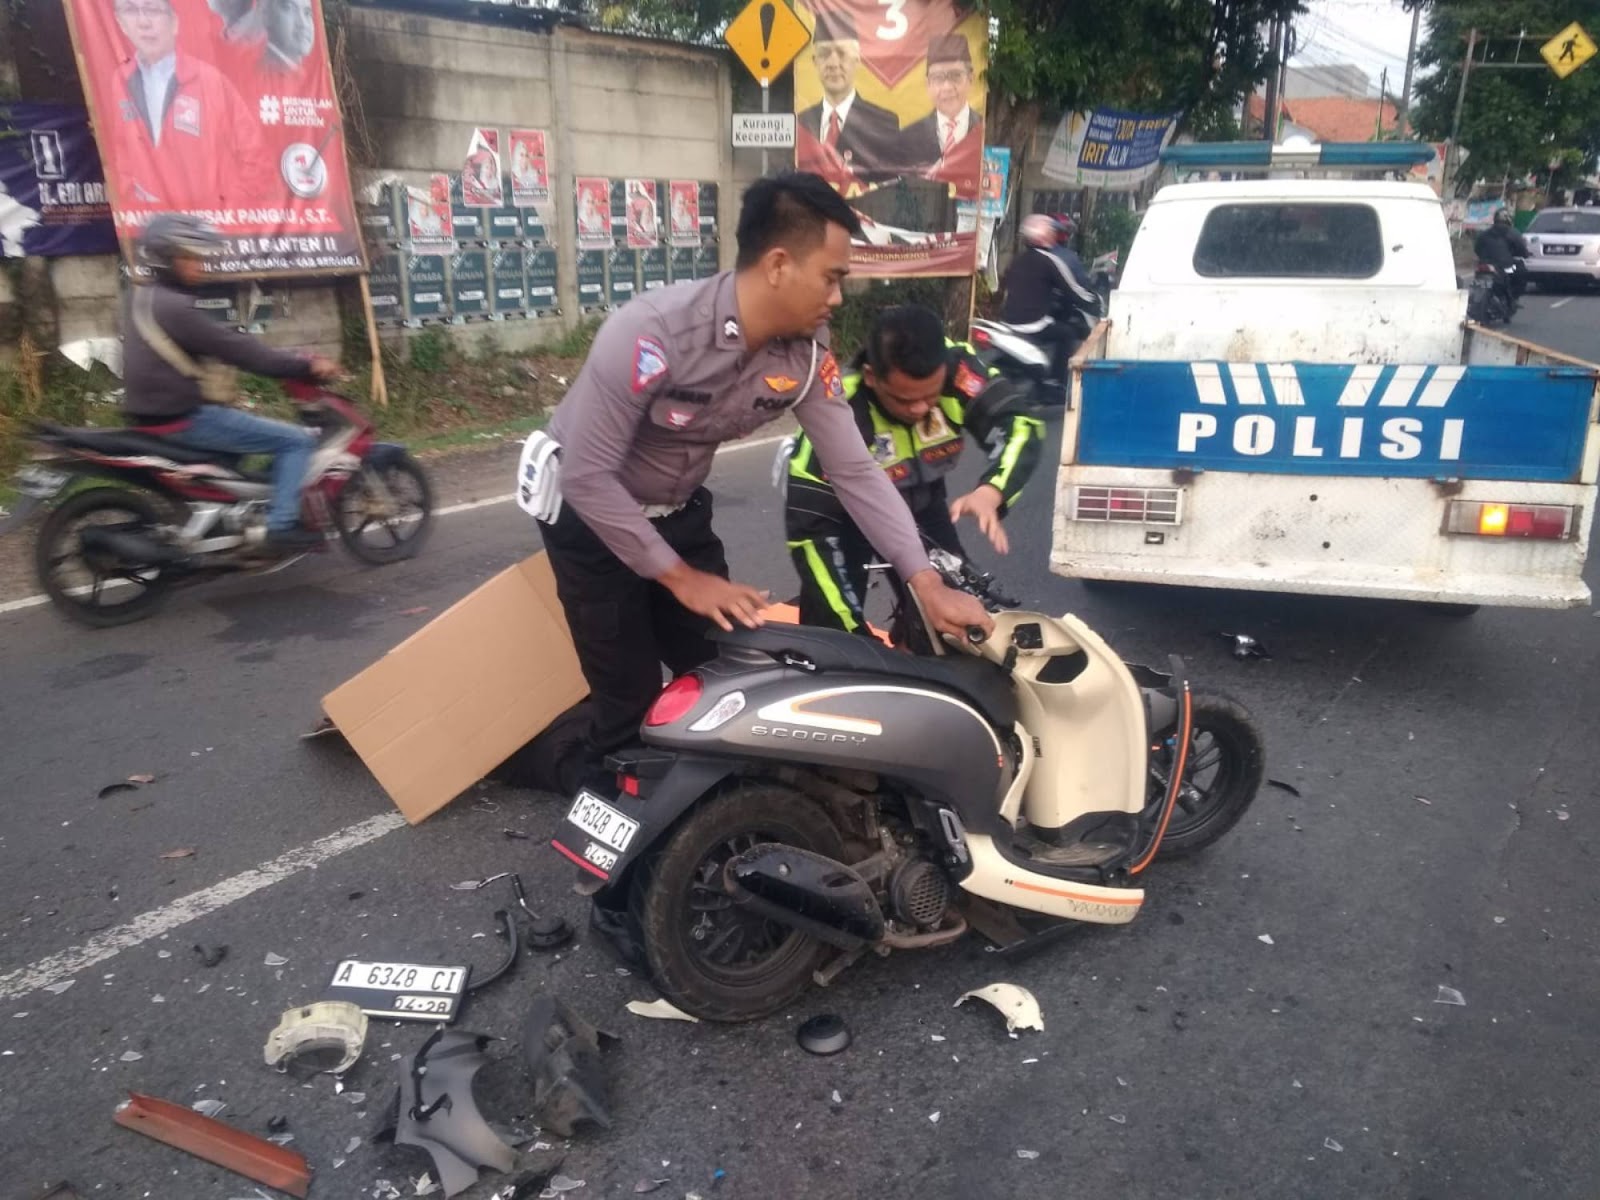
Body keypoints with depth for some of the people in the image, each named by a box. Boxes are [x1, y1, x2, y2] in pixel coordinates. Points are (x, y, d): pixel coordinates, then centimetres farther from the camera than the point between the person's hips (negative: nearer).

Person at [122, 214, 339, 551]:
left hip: (155, 413, 10)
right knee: (297, 440, -9)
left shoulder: (142, 296, 14)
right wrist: (305, 367, -17)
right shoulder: (173, 307, -18)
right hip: (181, 419, -10)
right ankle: (282, 525, -13)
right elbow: (235, 349, -21)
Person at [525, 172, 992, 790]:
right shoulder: (653, 333, -34)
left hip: (679, 510, 6)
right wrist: (679, 576, -23)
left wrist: (927, 584, -16)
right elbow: (587, 475, -28)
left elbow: (855, 470, -10)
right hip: (589, 512, -5)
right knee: (632, 701, -5)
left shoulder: (808, 351, -15)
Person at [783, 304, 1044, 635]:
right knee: (831, 633, -11)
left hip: (921, 502, 4)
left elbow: (1022, 423, -24)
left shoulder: (955, 368, -32)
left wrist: (990, 492, -45)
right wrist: (851, 628, -32)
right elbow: (808, 528, -34)